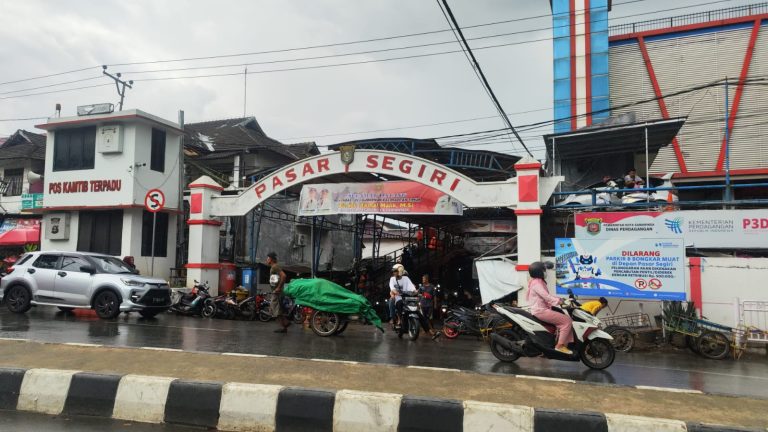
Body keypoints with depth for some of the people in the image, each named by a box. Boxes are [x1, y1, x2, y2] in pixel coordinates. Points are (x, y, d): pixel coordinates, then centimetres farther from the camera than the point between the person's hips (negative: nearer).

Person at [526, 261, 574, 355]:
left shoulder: (539, 282, 19)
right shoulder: (537, 283, -15)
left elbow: (547, 296, 22)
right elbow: (547, 297, -23)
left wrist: (560, 299, 11)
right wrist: (560, 302, -23)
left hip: (542, 309, 11)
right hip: (541, 311, -11)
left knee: (566, 319, 9)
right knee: (567, 320, -15)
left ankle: (565, 344, 5)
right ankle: (560, 345, -12)